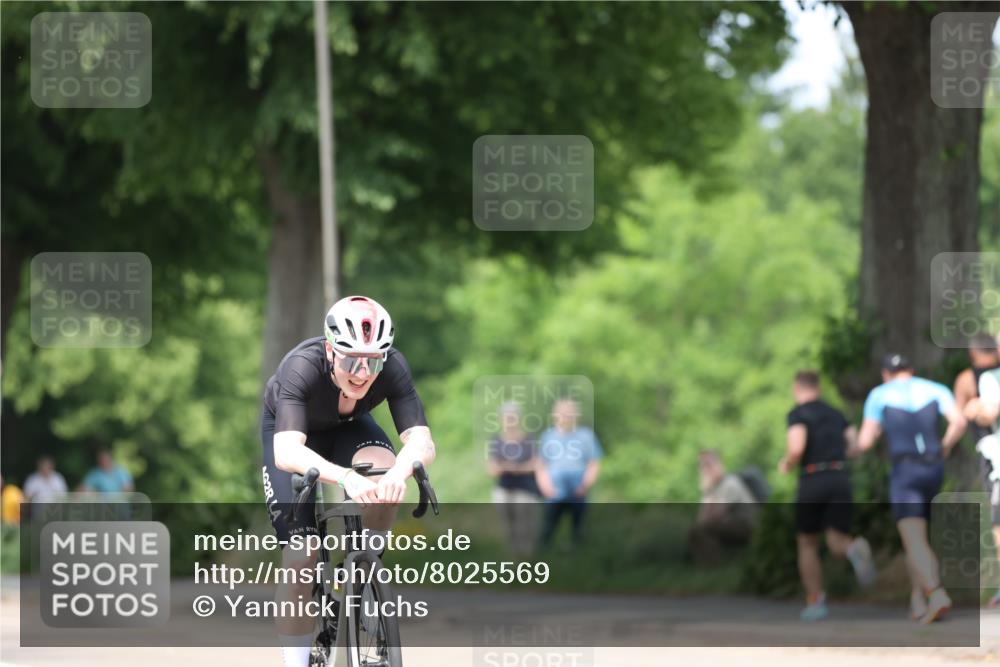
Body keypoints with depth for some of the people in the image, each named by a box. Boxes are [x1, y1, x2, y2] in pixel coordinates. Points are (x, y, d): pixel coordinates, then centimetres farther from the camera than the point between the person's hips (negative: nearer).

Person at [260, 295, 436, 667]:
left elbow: (422, 441, -40)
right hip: (291, 429, -2)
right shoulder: (302, 368, -40)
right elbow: (286, 452, -51)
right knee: (301, 556, -14)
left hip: (348, 427, 2)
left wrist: (401, 471, -63)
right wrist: (345, 477, -68)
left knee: (385, 479, -31)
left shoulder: (392, 368, -33)